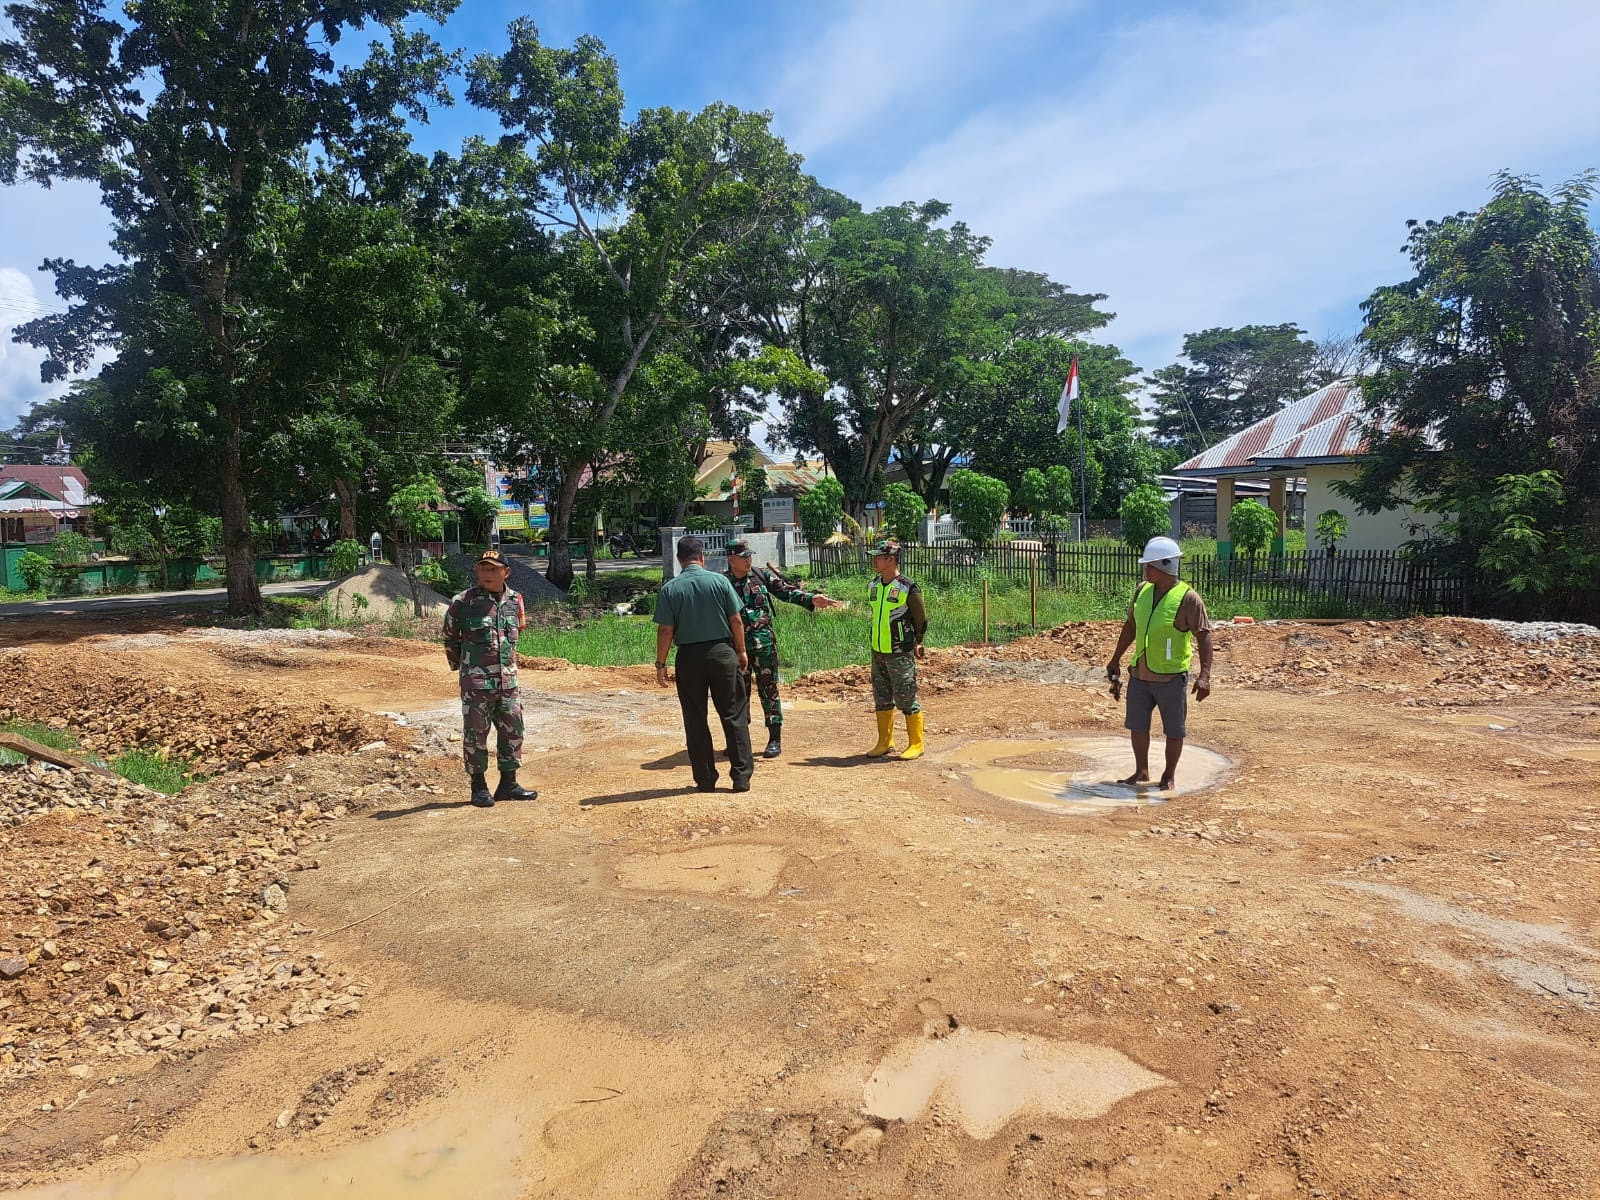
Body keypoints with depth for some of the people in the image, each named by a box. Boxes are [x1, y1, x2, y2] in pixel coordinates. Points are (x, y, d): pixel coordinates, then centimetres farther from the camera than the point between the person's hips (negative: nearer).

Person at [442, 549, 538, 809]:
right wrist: (459, 665, 11)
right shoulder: (463, 602, -9)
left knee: (512, 730, 10)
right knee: (475, 733, 3)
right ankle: (479, 787, 15)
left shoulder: (515, 600, 4)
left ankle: (508, 783, 22)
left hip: (508, 679, 5)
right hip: (476, 680, -5)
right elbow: (450, 637, 4)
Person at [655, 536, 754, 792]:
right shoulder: (720, 581, -4)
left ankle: (705, 779, 14)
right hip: (722, 653, 0)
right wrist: (741, 651, 11)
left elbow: (665, 630, -6)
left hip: (689, 657, 0)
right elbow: (736, 621, -1)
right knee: (734, 716, 8)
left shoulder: (669, 590, -4)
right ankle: (741, 777, 8)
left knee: (695, 721, 10)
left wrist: (660, 663, 3)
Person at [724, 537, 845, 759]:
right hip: (736, 644, 1)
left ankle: (775, 740, 5)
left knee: (768, 690, -1)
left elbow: (787, 591, -2)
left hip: (763, 642, -1)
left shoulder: (762, 576, 3)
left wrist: (811, 599, -17)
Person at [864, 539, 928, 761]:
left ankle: (916, 744, 11)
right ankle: (885, 742, 26)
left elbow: (921, 621, -4)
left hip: (900, 654, -7)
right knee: (881, 699, 14)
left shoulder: (908, 589, -13)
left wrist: (916, 644, 3)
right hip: (878, 653, 7)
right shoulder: (872, 587, 8)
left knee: (906, 699, -1)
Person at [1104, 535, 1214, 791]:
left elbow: (1204, 636, -15)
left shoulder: (1187, 598, -15)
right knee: (1137, 725, 13)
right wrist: (1116, 659, 17)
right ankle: (1141, 772, 29)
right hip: (1139, 674, 6)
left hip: (1171, 678, -5)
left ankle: (1169, 776, 25)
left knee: (1174, 730, 8)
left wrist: (1204, 675, -22)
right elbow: (1130, 625, 14)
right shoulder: (1142, 590, 3)